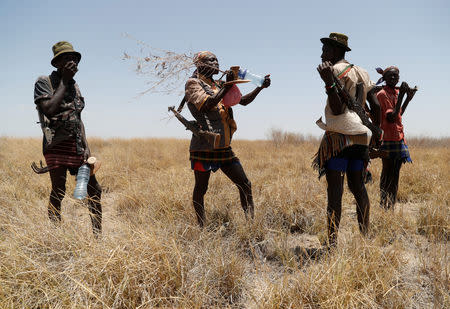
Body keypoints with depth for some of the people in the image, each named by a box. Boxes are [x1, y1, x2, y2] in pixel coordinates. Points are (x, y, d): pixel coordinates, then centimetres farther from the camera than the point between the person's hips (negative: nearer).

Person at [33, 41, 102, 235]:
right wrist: (64, 82, -13)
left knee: (94, 189, 5)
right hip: (57, 145, -6)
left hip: (77, 146, 7)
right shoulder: (44, 83, -2)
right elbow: (49, 109, -19)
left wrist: (85, 146, 9)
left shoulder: (74, 86, 17)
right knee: (58, 192, -4)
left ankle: (97, 234, 14)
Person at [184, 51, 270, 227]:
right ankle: (202, 227, 17)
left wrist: (260, 87, 7)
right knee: (201, 188, 5)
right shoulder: (193, 83, -2)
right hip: (203, 146, -7)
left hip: (224, 147, 7)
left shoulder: (218, 85, 19)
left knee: (244, 184, 2)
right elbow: (207, 105, -20)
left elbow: (243, 100, 20)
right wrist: (227, 86, -22)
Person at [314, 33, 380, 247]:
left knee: (335, 190, -9)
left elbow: (337, 109, -16)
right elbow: (376, 106, 13)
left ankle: (332, 243, -11)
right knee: (357, 186, 14)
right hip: (360, 137, 8)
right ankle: (365, 236, 18)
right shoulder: (361, 73, 17)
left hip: (339, 136, -8)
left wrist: (329, 82, -25)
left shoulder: (336, 70, -7)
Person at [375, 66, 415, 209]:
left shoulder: (396, 92, 15)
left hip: (399, 138, 8)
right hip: (388, 138, -8)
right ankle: (384, 207, -2)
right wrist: (401, 96, -22)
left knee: (395, 176, 9)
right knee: (387, 174, -6)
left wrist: (408, 98, 12)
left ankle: (391, 207, 15)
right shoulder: (382, 94, -11)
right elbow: (391, 118, -20)